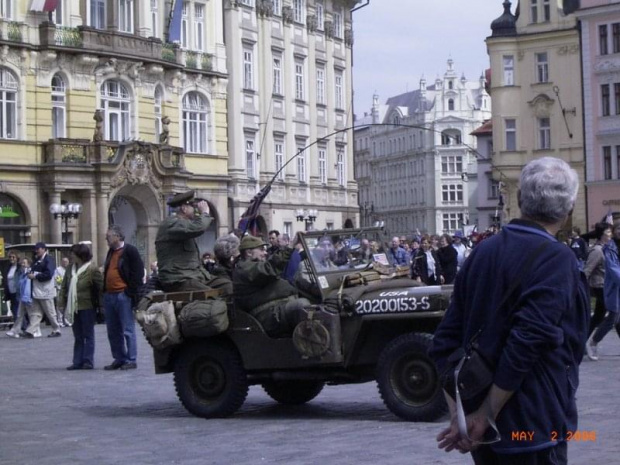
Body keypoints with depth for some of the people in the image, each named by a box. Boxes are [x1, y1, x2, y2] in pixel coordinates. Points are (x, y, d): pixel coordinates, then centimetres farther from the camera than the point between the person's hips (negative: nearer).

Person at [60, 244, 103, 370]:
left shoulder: (92, 269, -10)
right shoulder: (70, 269, 10)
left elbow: (100, 287, -10)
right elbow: (64, 286, 14)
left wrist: (100, 304, -12)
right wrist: (63, 302, 6)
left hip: (87, 307, -6)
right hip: (73, 308, 6)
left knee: (88, 335, 2)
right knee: (77, 336, 10)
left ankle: (88, 361, 6)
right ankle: (78, 362, 14)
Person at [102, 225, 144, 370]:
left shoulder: (130, 251, -7)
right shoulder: (111, 252, 18)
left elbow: (137, 273, -11)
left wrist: (133, 293, -16)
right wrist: (104, 292, 17)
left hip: (123, 295, -8)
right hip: (109, 295, 8)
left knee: (127, 330, -4)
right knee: (113, 331, 11)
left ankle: (131, 360, 1)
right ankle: (118, 359, 19)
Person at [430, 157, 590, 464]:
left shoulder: (483, 251, 5)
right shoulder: (557, 260, -15)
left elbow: (446, 340, 4)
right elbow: (527, 342, -23)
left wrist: (458, 415, 3)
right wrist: (486, 416, -17)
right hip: (532, 428, -7)